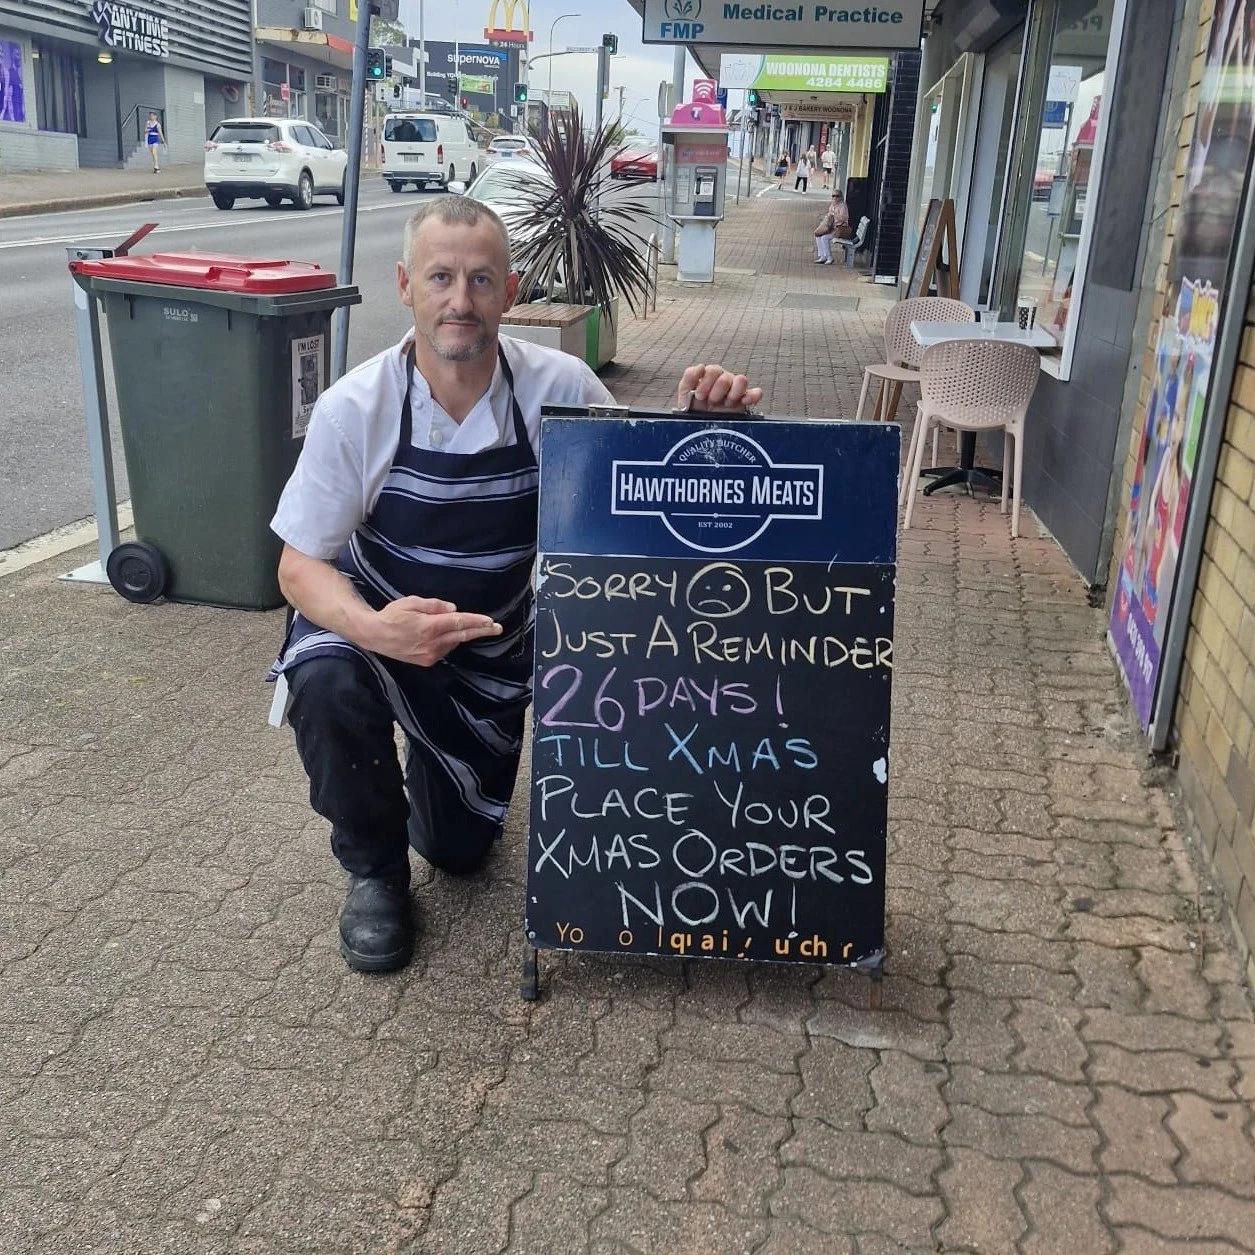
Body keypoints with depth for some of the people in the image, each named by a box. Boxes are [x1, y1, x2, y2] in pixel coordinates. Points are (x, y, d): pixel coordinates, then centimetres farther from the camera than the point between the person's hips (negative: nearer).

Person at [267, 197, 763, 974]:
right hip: (372, 621, -1)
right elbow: (301, 565, -18)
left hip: (494, 643, 2)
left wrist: (699, 420, -31)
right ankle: (373, 872, -7)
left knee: (461, 850, 10)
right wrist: (376, 629, -40)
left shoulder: (559, 388, -18)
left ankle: (430, 765, 48)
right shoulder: (355, 407, -22)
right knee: (327, 685, -37)